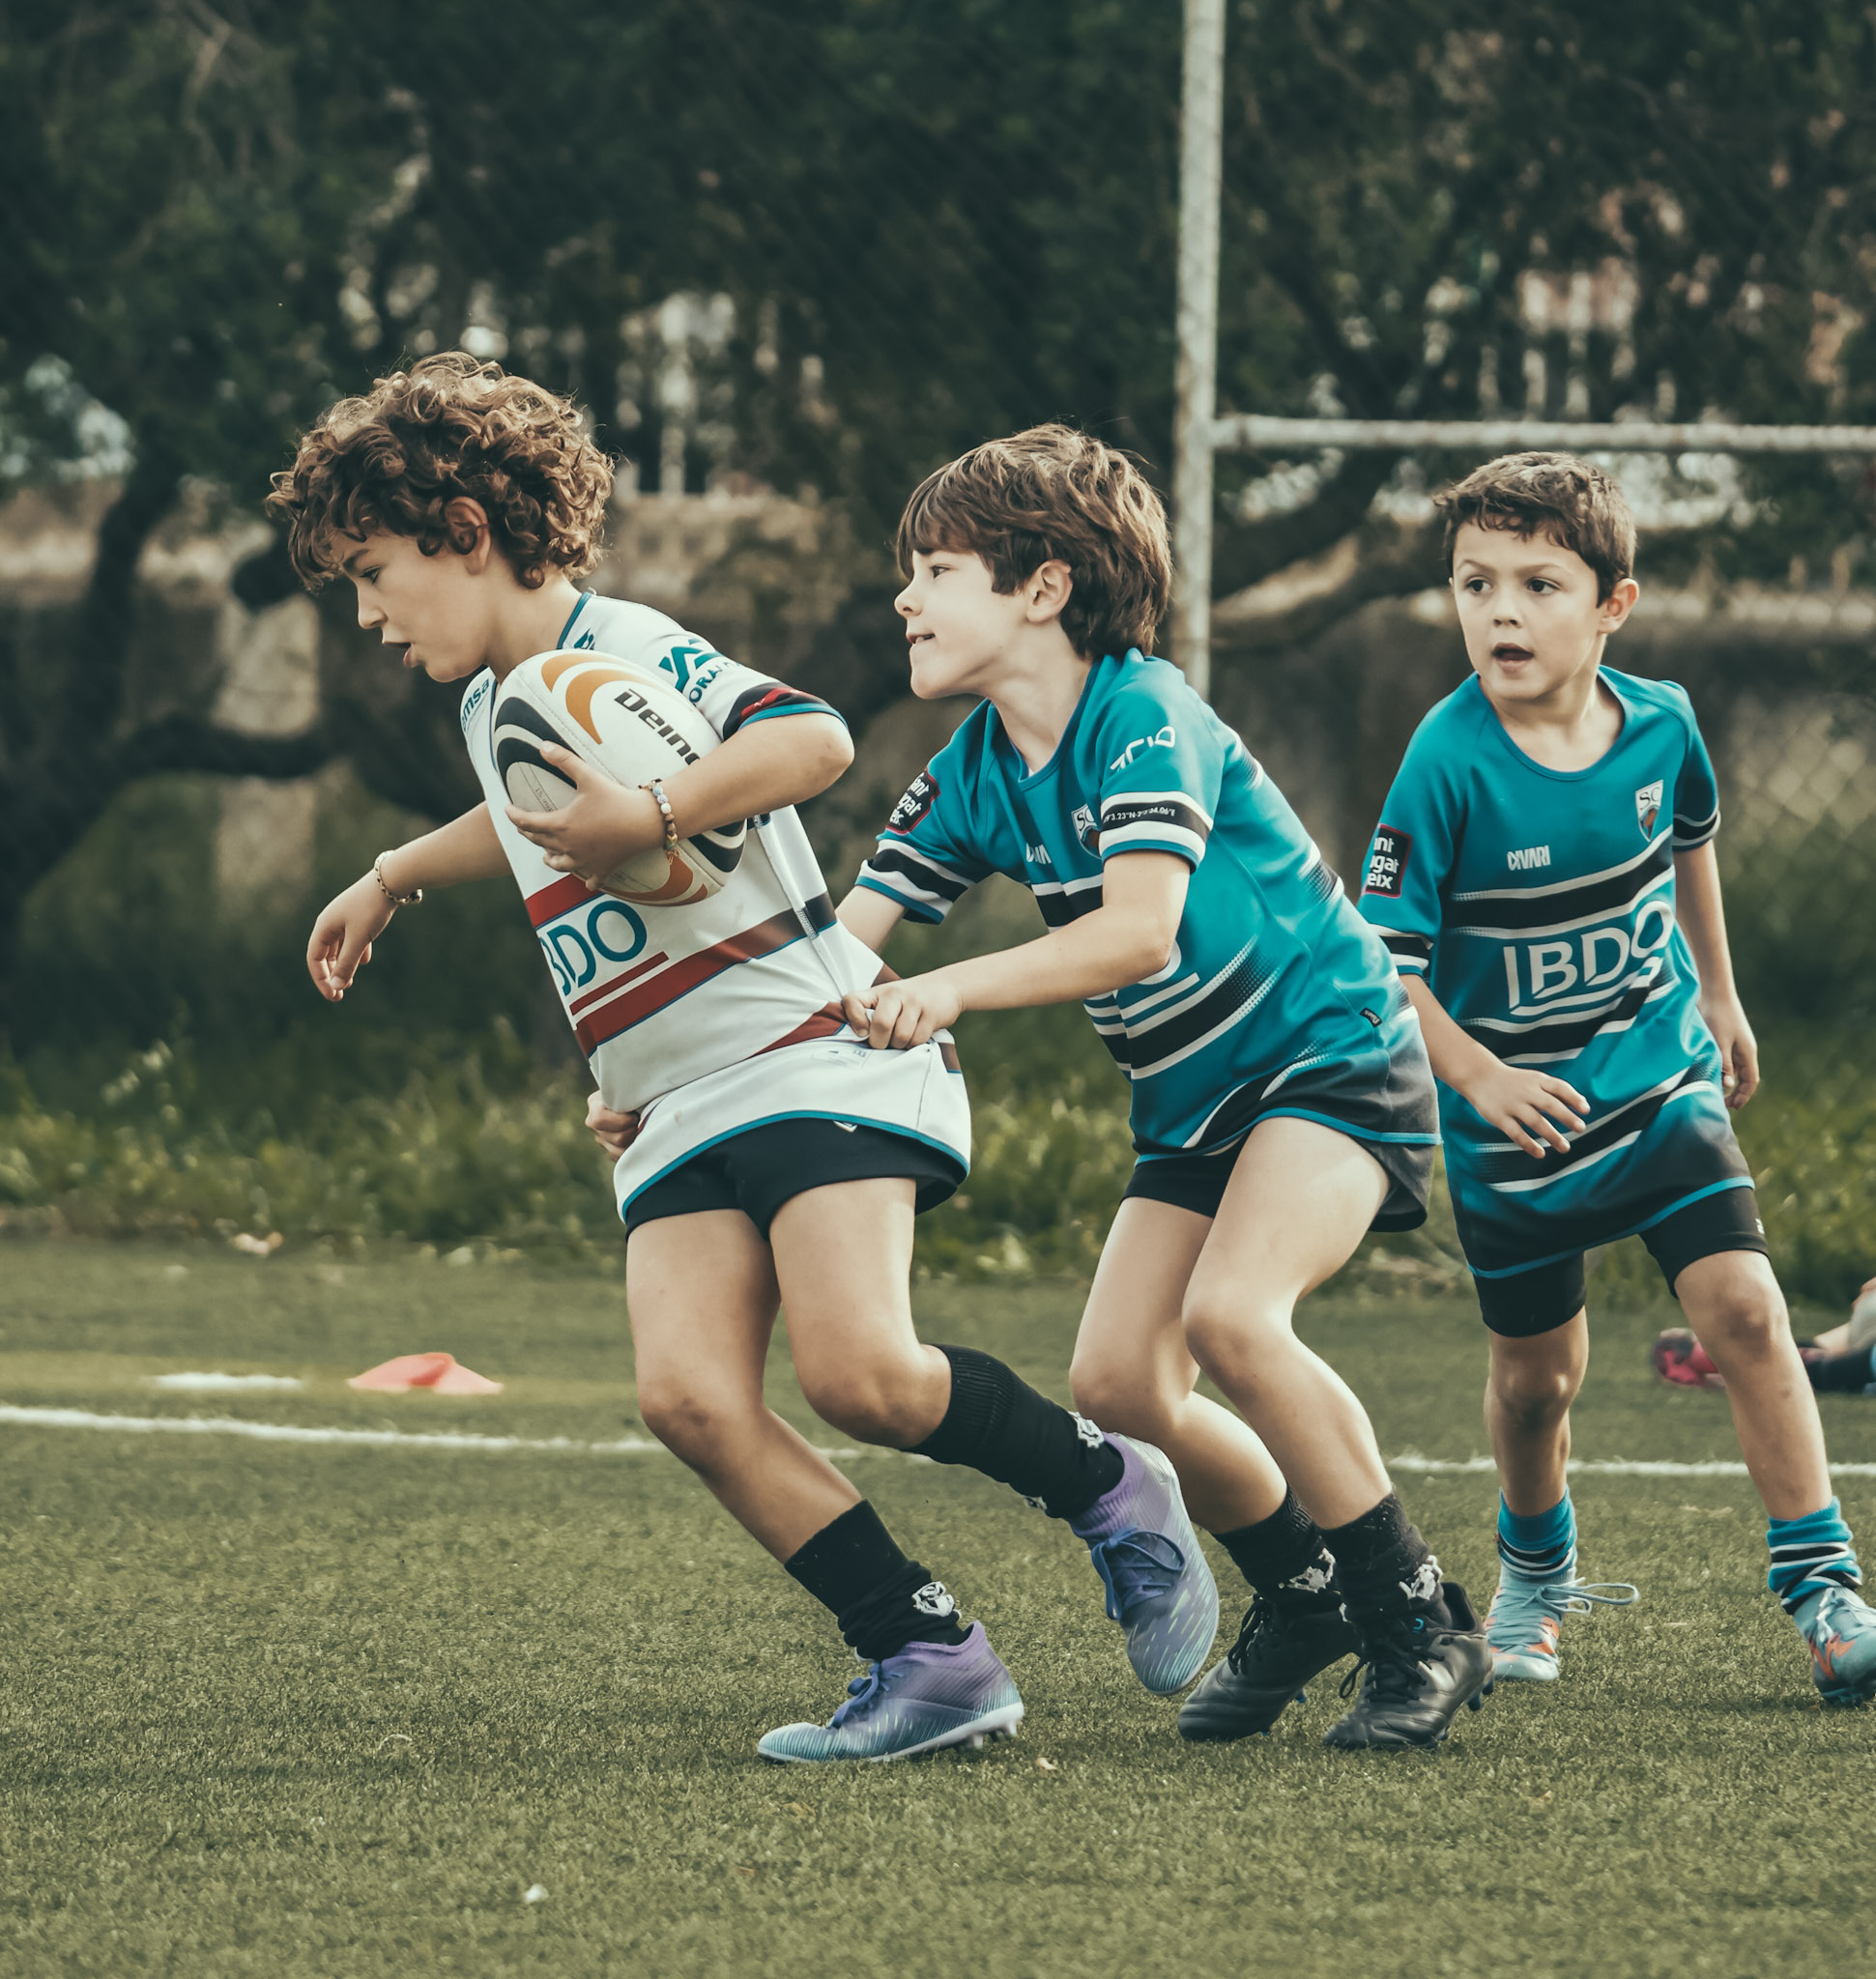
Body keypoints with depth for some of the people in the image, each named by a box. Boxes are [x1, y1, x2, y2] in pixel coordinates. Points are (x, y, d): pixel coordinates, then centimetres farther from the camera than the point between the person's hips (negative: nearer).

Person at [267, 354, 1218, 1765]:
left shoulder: (623, 653, -10)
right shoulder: (492, 707, 19)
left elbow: (814, 739, -28)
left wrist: (651, 818, -33)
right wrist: (392, 879, 54)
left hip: (813, 1052, -8)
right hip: (674, 1116, 8)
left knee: (855, 1370, -26)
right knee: (688, 1393, -17)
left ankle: (1105, 1488, 2)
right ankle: (931, 1661, -12)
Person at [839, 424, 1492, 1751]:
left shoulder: (1143, 717, -20)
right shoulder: (973, 776, 2)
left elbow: (1140, 931, -32)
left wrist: (951, 990, -43)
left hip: (1333, 1056, -8)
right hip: (1193, 1102, 8)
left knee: (1230, 1314, -29)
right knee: (1118, 1383, -6)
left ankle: (1422, 1627, -17)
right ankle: (1305, 1594, 19)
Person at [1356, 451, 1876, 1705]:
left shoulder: (1659, 723, -9)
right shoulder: (1449, 764, -21)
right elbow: (1383, 949, -18)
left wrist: (1720, 995, 24)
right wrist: (1475, 1074, -29)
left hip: (1661, 1077, 2)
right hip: (1517, 1117, -2)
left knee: (1742, 1307, -14)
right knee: (1538, 1376, 10)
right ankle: (1536, 1574, 39)